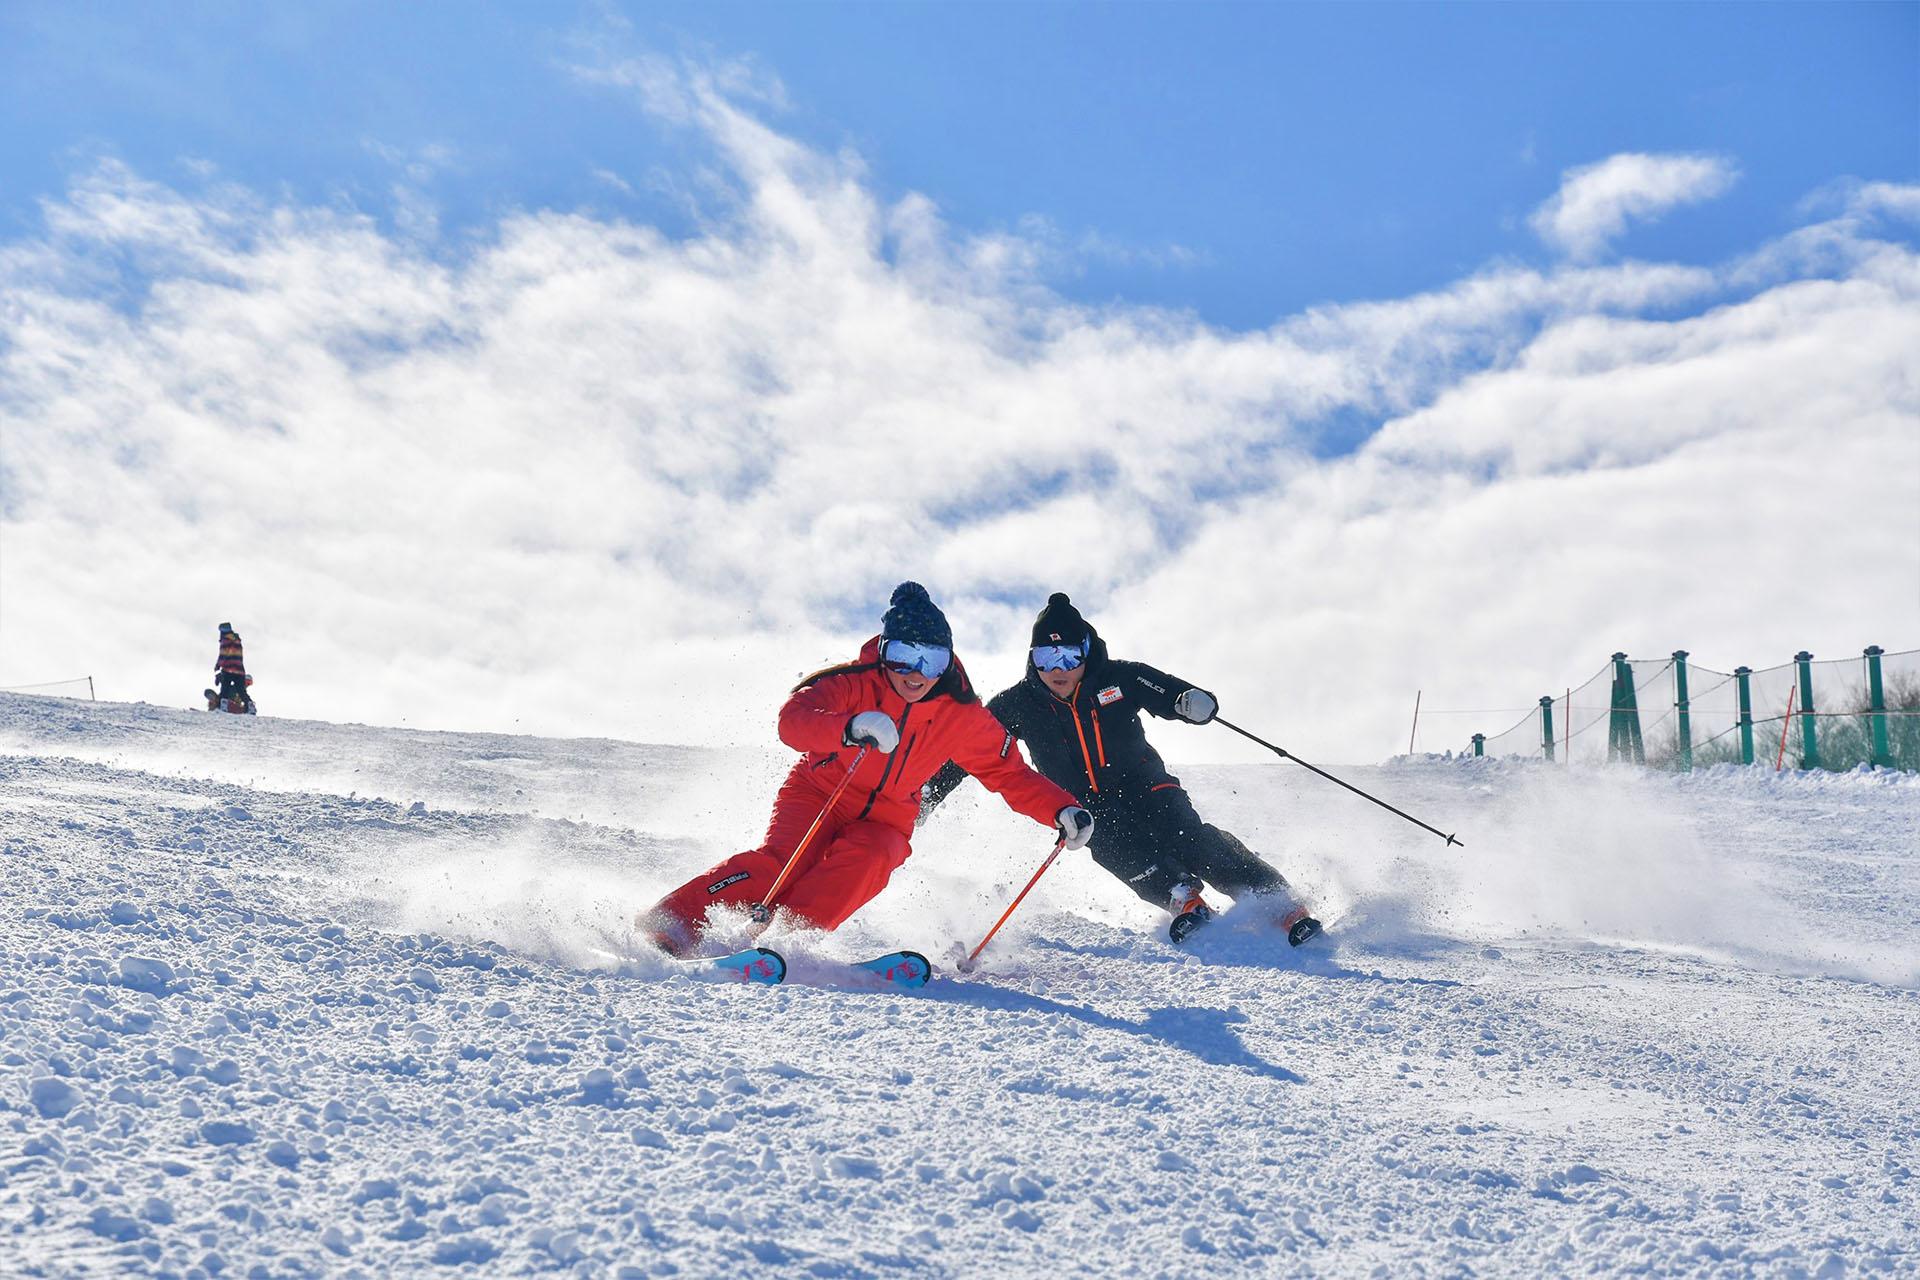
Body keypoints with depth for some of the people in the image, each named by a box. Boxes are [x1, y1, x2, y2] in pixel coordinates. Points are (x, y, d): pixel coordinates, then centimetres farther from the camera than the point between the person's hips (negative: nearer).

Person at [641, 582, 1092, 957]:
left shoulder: (962, 717, -8)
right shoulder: (854, 685, -19)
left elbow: (1009, 774, 1)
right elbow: (793, 719, -36)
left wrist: (1063, 810, -14)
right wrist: (850, 729, -55)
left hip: (883, 822, 3)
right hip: (817, 796, -3)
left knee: (864, 861, -32)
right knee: (780, 859, -30)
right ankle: (674, 921, -30)